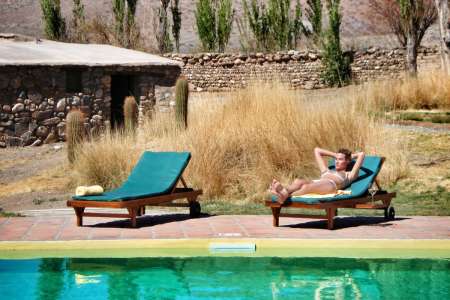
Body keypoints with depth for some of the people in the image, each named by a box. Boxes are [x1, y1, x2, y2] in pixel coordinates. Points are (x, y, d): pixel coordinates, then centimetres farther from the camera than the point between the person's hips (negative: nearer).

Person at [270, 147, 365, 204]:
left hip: (330, 184, -5)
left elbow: (361, 154, 23)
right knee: (298, 181, -33)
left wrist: (350, 156, 41)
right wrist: (335, 155, 55)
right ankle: (283, 190, -66)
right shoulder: (326, 171, 44)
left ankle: (285, 196, -66)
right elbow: (317, 150, 54)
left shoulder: (348, 175, 30)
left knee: (306, 187, -38)